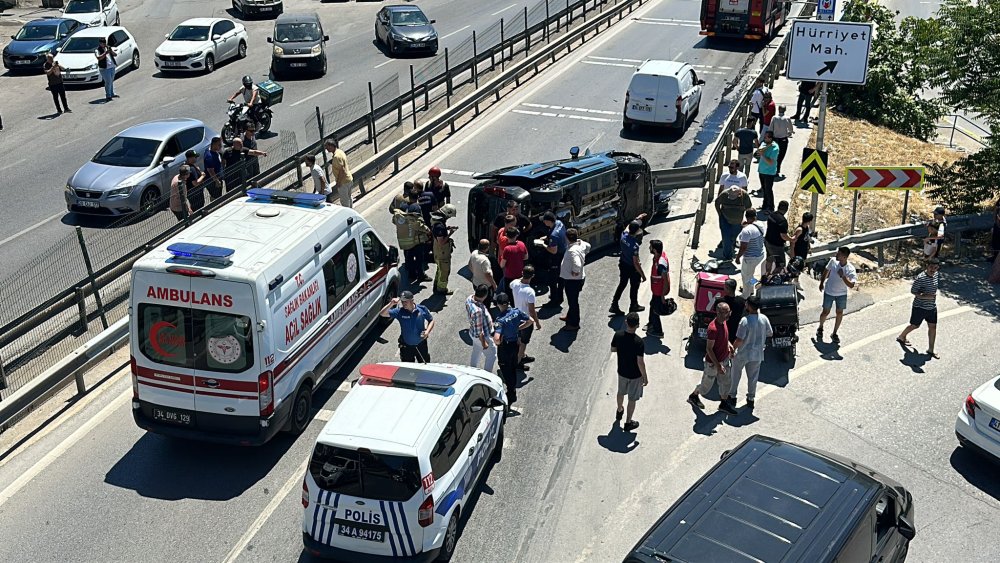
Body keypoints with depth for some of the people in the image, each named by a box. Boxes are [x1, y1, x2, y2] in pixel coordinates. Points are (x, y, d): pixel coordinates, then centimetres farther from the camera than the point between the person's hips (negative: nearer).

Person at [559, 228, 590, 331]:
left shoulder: (572, 251, -31)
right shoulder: (581, 243, -4)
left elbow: (577, 265, -43)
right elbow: (588, 246, 20)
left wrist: (575, 272, -24)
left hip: (572, 280, -9)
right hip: (579, 278, 9)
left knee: (573, 301, 7)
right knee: (572, 300, 27)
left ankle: (574, 324, 22)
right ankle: (570, 316, 47)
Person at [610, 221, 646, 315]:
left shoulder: (624, 235, -16)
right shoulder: (635, 245, -35)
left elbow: (628, 228, 11)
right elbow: (636, 263, -29)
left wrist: (637, 219, 24)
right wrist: (643, 275, -18)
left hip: (623, 264, 6)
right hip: (632, 268, -6)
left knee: (622, 284, 21)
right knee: (634, 287, 17)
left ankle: (614, 305, 23)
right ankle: (633, 306, 35)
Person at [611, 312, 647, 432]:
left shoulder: (618, 335, -17)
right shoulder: (639, 342, -31)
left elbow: (613, 349, -1)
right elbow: (640, 362, -24)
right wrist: (645, 377, -11)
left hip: (622, 371, 5)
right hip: (635, 375, -5)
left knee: (621, 392, 30)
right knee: (632, 399, 15)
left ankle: (619, 411, 54)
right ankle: (628, 423, 29)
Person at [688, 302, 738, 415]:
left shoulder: (724, 322, -6)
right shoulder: (713, 328, -32)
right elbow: (709, 349, -26)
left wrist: (729, 344, -1)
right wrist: (718, 365, -25)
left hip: (724, 359, 8)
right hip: (713, 362, -8)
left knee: (726, 382, 18)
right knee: (707, 384, 14)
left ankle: (724, 403, 36)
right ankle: (693, 396, 39)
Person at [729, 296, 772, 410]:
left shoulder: (745, 320, -26)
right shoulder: (764, 318, -10)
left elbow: (739, 340, -24)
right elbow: (770, 333, 5)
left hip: (742, 354, -4)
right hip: (757, 354, 4)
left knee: (735, 375, 18)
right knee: (753, 377, 19)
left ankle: (732, 397, 28)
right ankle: (751, 399, 29)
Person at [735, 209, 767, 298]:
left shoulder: (746, 230, -29)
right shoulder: (762, 224, -4)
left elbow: (743, 247, -25)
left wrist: (737, 257, -10)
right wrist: (746, 226, 7)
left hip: (750, 258, -8)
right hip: (760, 254, 8)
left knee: (746, 277, 13)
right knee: (750, 273, 31)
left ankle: (746, 298, 28)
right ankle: (751, 291, 49)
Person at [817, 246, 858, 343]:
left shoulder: (850, 269, -24)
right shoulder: (833, 261, -17)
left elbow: (851, 285, -30)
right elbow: (826, 270, 4)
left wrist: (842, 276, -41)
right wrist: (822, 283, 11)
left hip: (842, 294, -1)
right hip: (829, 292, 1)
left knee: (840, 313, 9)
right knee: (826, 312, 7)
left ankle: (834, 333, 27)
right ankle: (820, 328, 35)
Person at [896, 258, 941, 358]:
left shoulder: (936, 275, -2)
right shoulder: (921, 278, -24)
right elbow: (913, 291, -20)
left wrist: (933, 296, 13)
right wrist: (925, 296, -29)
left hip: (932, 307, 6)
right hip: (920, 307, -6)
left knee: (933, 327, 9)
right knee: (915, 326, 11)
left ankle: (931, 350, 22)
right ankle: (901, 337, 39)